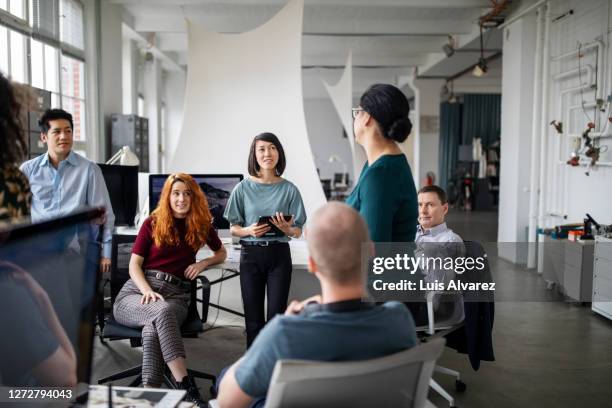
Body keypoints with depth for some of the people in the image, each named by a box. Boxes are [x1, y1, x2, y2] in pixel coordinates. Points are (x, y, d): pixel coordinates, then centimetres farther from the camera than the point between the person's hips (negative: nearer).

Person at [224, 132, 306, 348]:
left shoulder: (289, 189, 1)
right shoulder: (243, 188, 1)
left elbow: (298, 231, 4)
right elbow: (233, 228, 5)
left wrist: (287, 229, -18)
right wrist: (249, 231, -16)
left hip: (279, 255, 0)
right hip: (251, 255, 0)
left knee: (276, 315, -1)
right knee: (253, 317, 5)